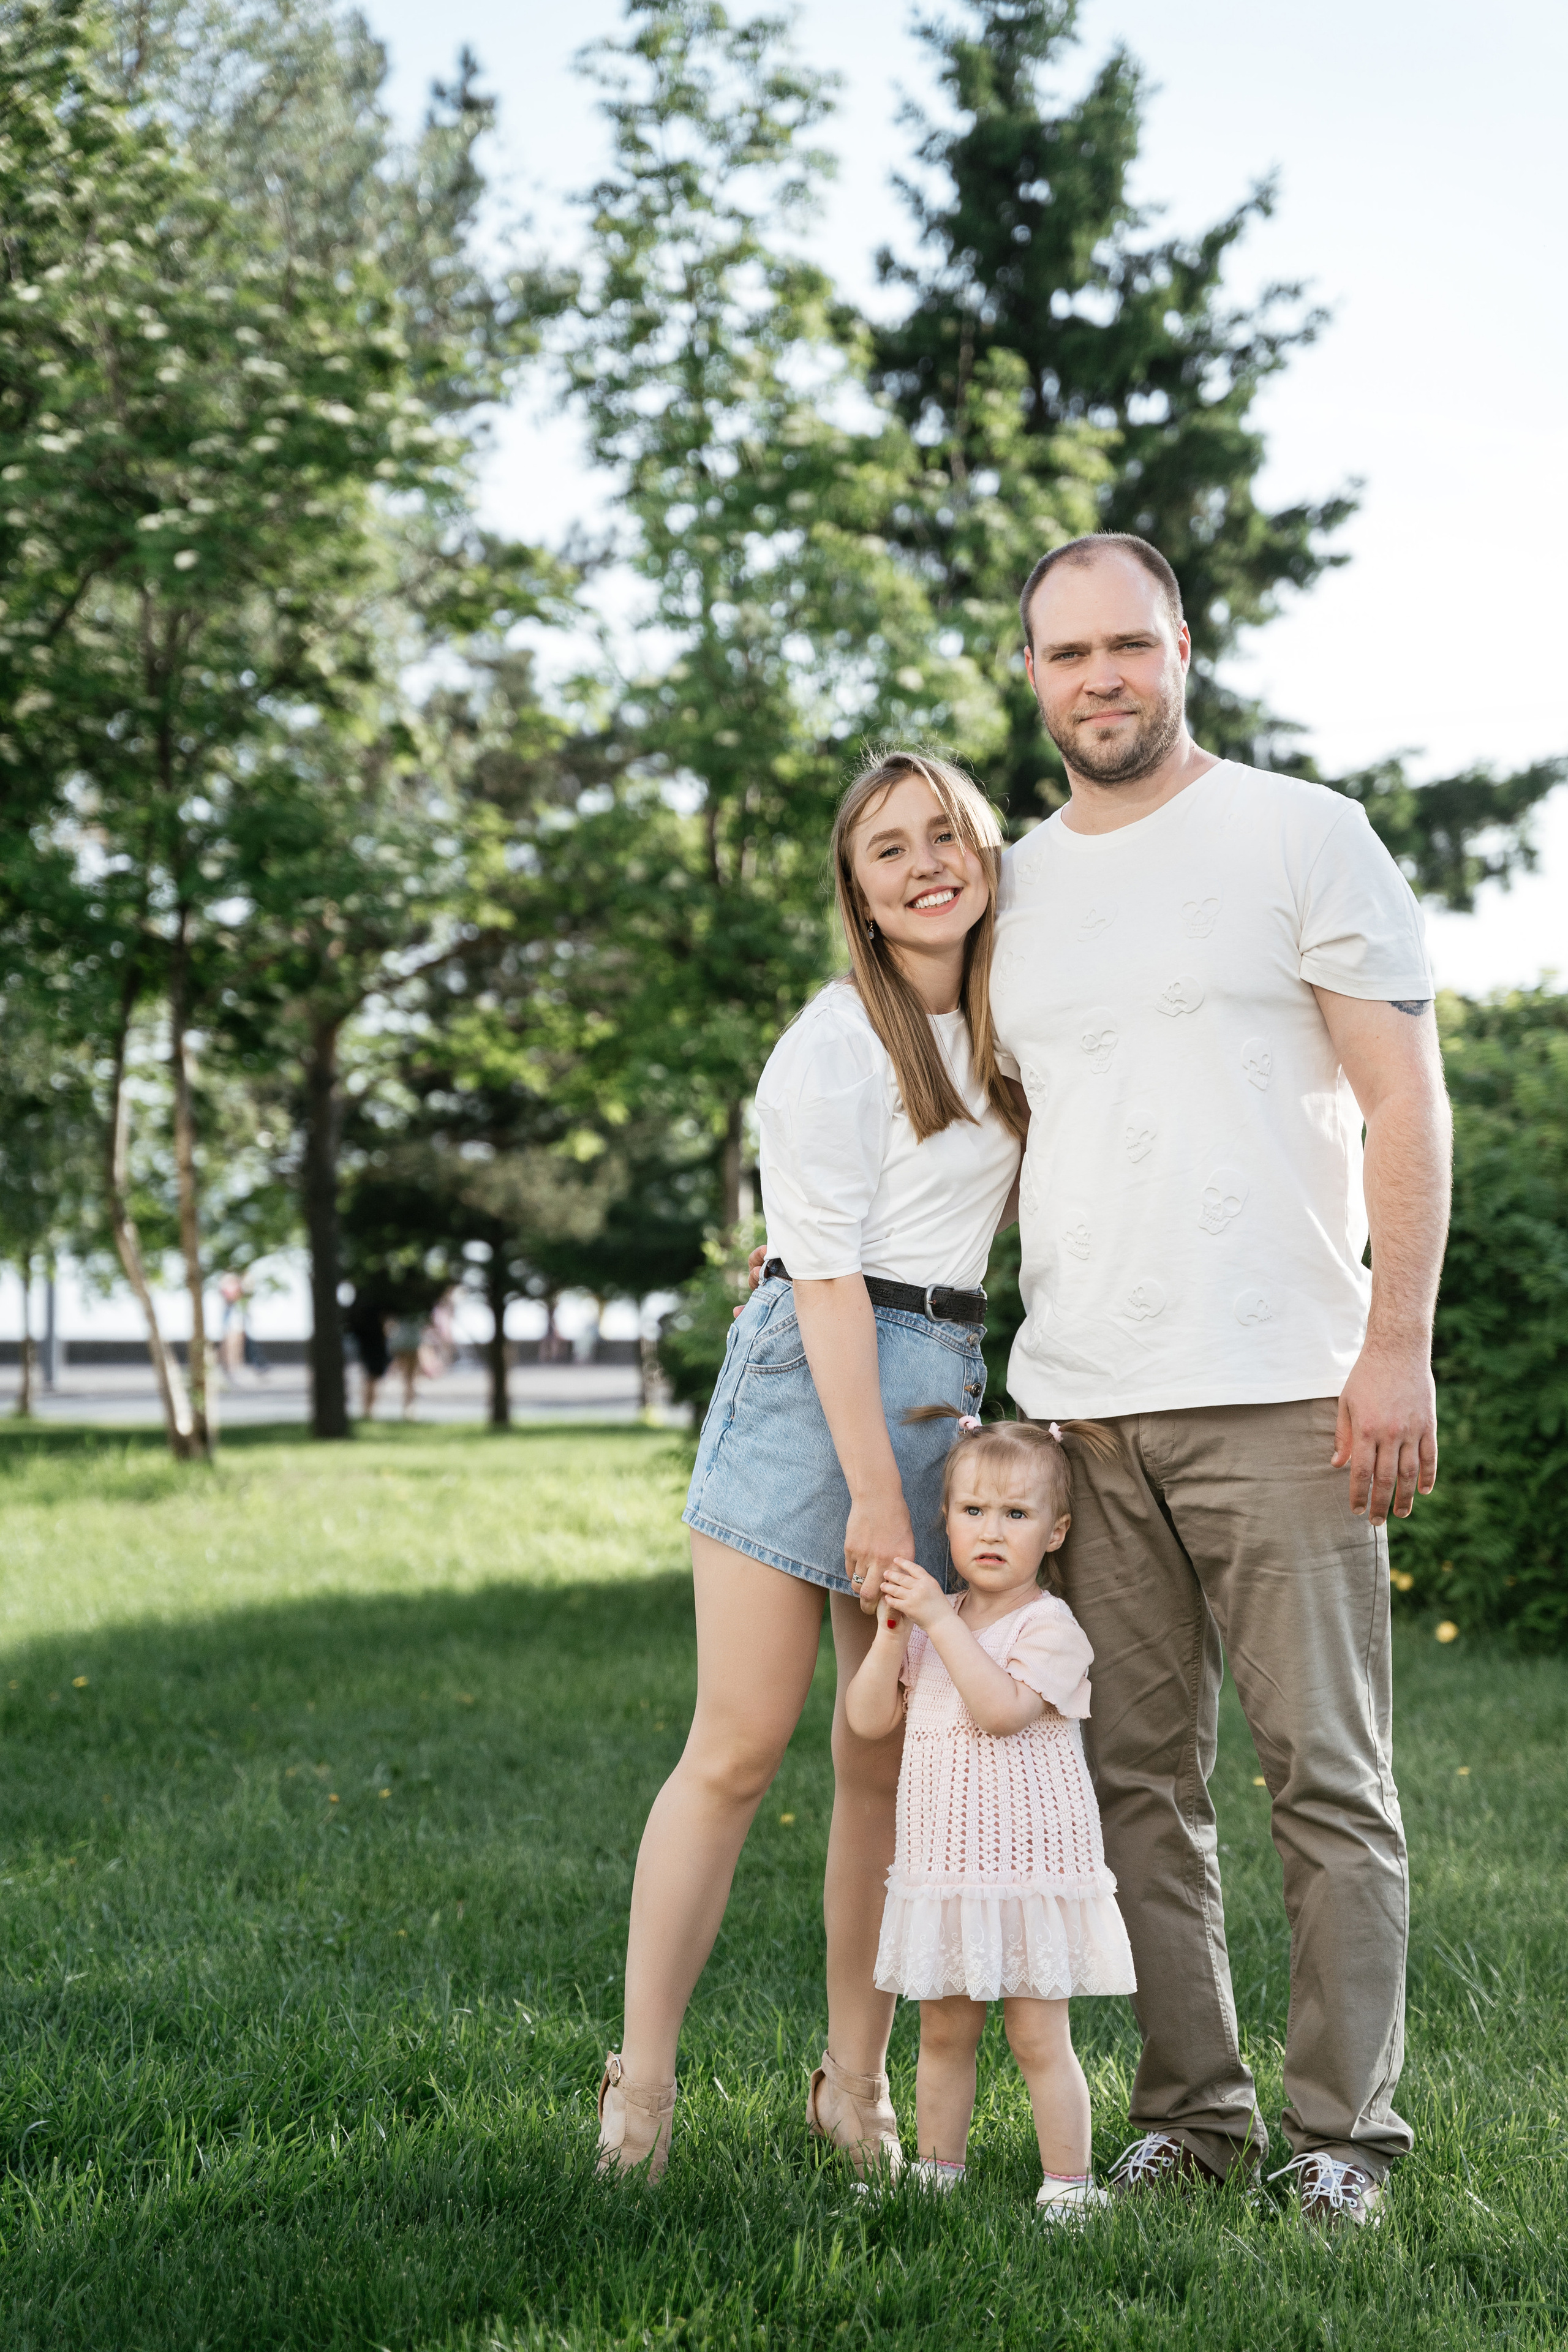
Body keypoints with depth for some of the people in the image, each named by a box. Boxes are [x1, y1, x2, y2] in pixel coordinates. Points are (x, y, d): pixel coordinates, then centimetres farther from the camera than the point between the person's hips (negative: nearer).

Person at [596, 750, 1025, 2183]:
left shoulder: (1000, 1028, 15)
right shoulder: (835, 1042, -7)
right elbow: (828, 1274, -12)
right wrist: (874, 1487, -16)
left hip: (950, 1383, 7)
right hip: (813, 1381, -7)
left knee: (896, 1758, 6)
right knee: (740, 1748, -8)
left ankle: (856, 2082, 14)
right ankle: (641, 2086, -2)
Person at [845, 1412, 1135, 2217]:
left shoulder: (1049, 1625, -10)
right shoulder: (929, 1623, 9)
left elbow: (1001, 1709, -26)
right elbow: (868, 1720, 2)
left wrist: (940, 1620, -25)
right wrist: (894, 1631, -11)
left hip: (1030, 1864, -6)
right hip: (942, 1868, 6)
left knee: (1039, 2039, -1)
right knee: (943, 2034, 14)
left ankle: (1067, 2184, 8)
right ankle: (938, 2173, 26)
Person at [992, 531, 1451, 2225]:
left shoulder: (1298, 833, 2)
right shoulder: (1014, 886, 16)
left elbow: (1405, 1102, -2)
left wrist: (1397, 1343, -11)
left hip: (1276, 1392, -4)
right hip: (1074, 1402, 5)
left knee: (1325, 1778, -1)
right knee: (1138, 1782, 7)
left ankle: (1343, 2129, 8)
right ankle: (1192, 2111, 17)